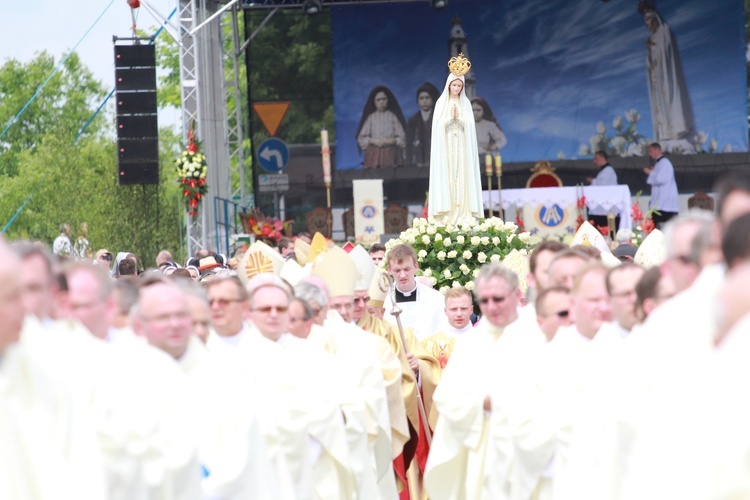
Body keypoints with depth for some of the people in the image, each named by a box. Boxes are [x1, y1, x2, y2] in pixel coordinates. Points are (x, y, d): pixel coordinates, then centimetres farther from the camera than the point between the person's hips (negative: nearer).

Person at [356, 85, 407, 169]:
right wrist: (373, 141, -9)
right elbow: (361, 138, 5)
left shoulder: (393, 116, 5)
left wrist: (391, 141, -13)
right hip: (373, 155, 1)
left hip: (390, 155, -1)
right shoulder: (370, 117, 7)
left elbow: (402, 138, 2)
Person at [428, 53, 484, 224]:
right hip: (445, 146, -2)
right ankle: (447, 214, -10)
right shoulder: (442, 102, 4)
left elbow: (469, 125, 2)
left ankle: (462, 214, -5)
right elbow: (438, 125, -4)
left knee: (462, 176, -3)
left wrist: (458, 118, -15)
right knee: (446, 175, -8)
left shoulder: (466, 103, 9)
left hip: (462, 146, 2)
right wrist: (450, 117, -18)